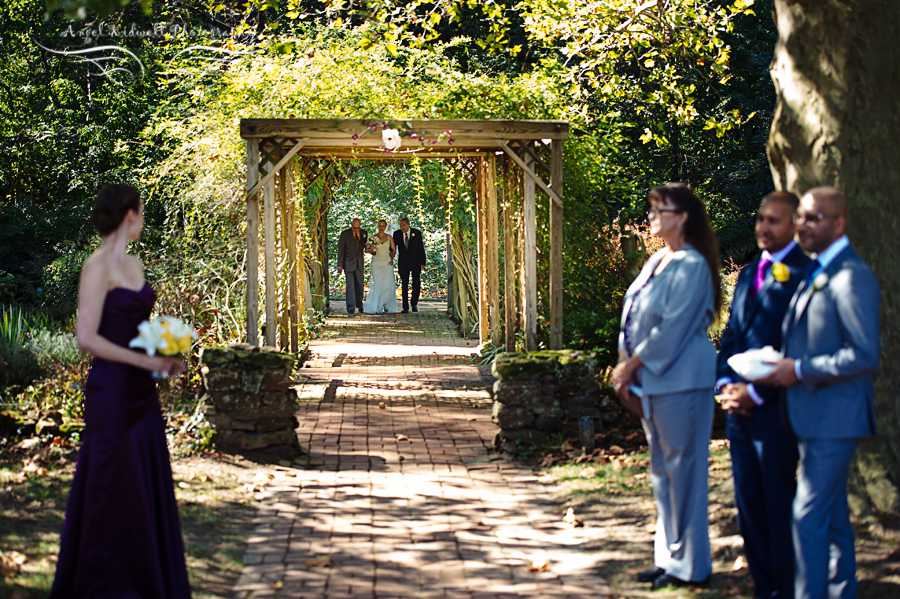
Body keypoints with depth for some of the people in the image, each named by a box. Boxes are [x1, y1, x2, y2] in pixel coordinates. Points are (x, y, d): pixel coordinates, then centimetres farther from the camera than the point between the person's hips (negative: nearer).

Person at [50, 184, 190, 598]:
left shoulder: (134, 265, 13)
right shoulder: (98, 266, -13)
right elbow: (87, 337, -19)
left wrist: (165, 357, 6)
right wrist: (144, 360, -16)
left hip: (141, 392, 8)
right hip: (112, 391, -8)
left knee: (148, 487, 11)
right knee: (115, 490, -1)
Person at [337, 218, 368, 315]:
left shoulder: (364, 233, 5)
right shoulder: (345, 234, -5)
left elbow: (366, 246, 15)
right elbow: (340, 249, -4)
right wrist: (340, 265, -8)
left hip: (359, 263, 4)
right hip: (349, 263, -4)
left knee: (359, 285, 10)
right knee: (350, 285, -7)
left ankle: (359, 305, 24)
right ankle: (351, 308, -6)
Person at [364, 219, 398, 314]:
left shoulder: (389, 237, 8)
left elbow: (394, 250, 13)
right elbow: (367, 250, 3)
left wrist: (392, 259, -1)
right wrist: (372, 250, -18)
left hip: (387, 264, 1)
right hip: (376, 263, -1)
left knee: (388, 285, -8)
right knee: (377, 284, -8)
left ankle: (386, 305, 5)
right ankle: (378, 307, -5)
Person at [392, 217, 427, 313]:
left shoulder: (417, 233, -2)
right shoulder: (397, 234, 1)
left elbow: (421, 248, 0)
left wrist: (423, 262, -4)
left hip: (415, 262, -1)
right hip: (403, 263, 1)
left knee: (417, 284, 1)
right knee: (404, 285, 0)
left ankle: (414, 303, 21)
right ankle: (405, 307, 3)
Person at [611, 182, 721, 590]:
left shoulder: (691, 266, -13)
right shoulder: (656, 261, 14)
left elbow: (672, 329, -18)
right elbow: (635, 316, 16)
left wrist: (633, 364, -12)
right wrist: (626, 364, 4)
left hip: (680, 381, -10)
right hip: (652, 380, 10)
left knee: (682, 468, -5)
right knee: (662, 469, 14)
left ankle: (690, 565, 2)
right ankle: (669, 556, 22)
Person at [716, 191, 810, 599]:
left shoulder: (803, 274, -10)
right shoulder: (749, 274, 16)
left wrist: (757, 393, -15)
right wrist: (726, 383, 3)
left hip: (775, 408, -8)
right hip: (739, 407, 8)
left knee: (778, 502, -1)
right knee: (748, 501, 12)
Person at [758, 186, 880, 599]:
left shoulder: (851, 278, -17)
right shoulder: (813, 274, 14)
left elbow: (866, 355, -23)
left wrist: (799, 370, -20)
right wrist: (781, 369, 7)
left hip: (835, 417, -10)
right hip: (814, 418, 10)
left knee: (809, 516, -10)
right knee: (832, 516, 17)